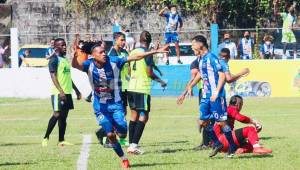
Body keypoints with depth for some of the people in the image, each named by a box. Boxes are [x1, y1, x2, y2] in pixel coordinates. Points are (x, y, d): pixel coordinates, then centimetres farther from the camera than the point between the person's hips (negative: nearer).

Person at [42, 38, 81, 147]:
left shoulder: (65, 59, 18)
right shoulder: (54, 60, -9)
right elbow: (53, 76, -17)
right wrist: (61, 91, -26)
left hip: (67, 92, 8)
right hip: (58, 93, -8)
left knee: (64, 116, 7)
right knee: (57, 114, -11)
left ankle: (61, 140, 9)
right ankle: (46, 138, -4)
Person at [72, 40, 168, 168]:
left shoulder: (113, 61, -13)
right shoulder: (90, 65, -14)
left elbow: (135, 57, -11)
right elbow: (75, 65, -33)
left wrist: (155, 51, -15)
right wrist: (75, 55, -54)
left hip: (115, 104, 1)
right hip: (100, 106, -1)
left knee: (122, 134, -5)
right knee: (110, 135, -9)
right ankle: (123, 159, 13)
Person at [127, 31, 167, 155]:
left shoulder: (133, 52, 10)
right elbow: (149, 73, -14)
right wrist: (161, 81, 0)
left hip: (132, 87, 7)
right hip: (143, 89, -7)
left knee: (134, 116, 12)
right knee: (143, 117, -4)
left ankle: (131, 144, 11)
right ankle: (134, 145, -13)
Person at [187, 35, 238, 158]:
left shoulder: (211, 58, -15)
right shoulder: (201, 59, 12)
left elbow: (222, 75, -19)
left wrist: (216, 92, -25)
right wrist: (190, 86, 31)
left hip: (216, 96, -9)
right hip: (206, 96, 9)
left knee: (221, 122, -6)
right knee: (204, 122, 6)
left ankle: (232, 147, 7)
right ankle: (217, 144, 20)